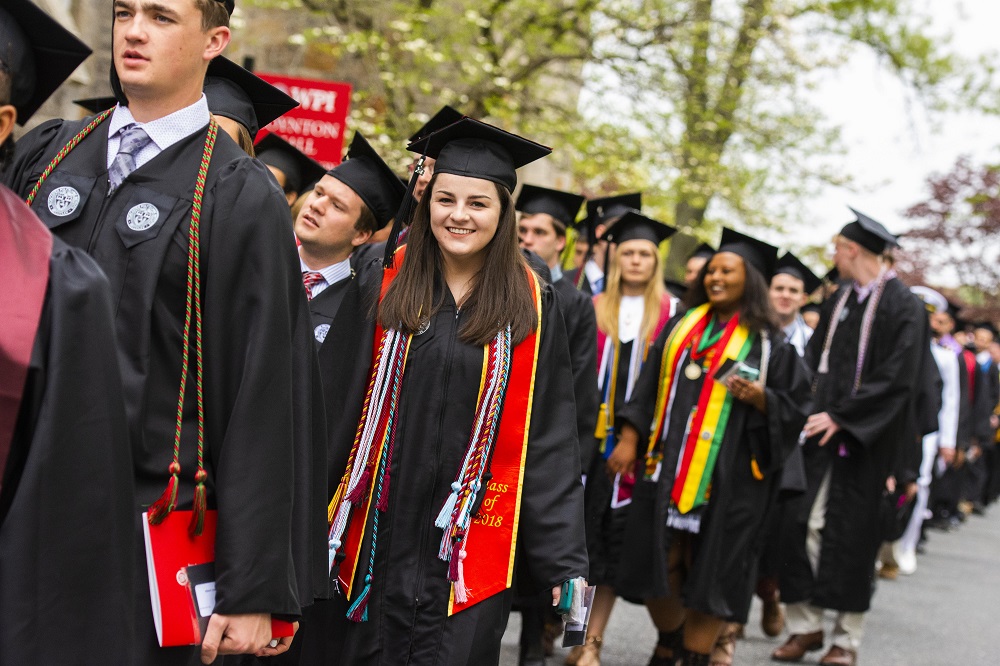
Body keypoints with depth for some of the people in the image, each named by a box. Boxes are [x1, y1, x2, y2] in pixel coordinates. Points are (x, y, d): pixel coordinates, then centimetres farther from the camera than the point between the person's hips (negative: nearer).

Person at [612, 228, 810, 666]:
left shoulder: (768, 344, 2)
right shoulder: (680, 327, 12)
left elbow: (795, 408, 0)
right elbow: (648, 386, 11)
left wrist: (759, 397, -18)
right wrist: (629, 438, 3)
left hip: (727, 477, -3)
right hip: (668, 466, 3)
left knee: (709, 567, -1)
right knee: (657, 561, 4)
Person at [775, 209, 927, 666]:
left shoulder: (902, 306, -10)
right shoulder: (839, 300, 11)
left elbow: (897, 377, -16)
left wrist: (841, 416, -18)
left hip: (864, 439, -5)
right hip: (823, 428, 5)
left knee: (850, 534, 1)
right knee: (804, 524, 0)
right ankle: (805, 625, 11)